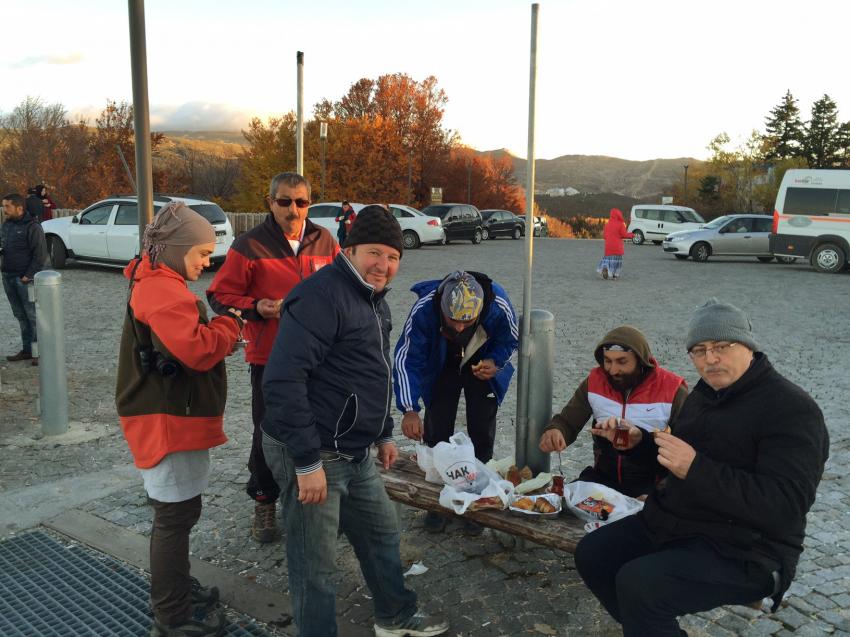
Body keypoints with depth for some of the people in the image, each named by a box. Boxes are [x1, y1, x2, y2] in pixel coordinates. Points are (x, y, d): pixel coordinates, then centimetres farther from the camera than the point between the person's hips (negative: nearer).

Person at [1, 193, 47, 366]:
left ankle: (39, 352, 1)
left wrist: (29, 275, -17)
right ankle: (26, 350, 20)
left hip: (25, 279, -8)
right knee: (20, 316, 13)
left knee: (33, 316, -4)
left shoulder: (32, 227, -11)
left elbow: (40, 254, -14)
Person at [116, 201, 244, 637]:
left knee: (176, 512, 22)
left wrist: (220, 335, 2)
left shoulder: (158, 284, 14)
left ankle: (173, 589, 38)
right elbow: (197, 350, -29)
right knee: (176, 515, 0)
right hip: (169, 421, -11)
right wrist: (230, 324, -13)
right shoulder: (162, 291, -21)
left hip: (172, 416, 11)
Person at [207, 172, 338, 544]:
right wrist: (256, 308, -19)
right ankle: (264, 502, 26)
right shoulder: (250, 245, -6)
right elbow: (221, 295, -4)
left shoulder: (325, 242, 4)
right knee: (268, 432, 6)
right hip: (269, 358, -3)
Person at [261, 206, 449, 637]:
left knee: (383, 531, 24)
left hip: (354, 453, 10)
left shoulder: (373, 298, 11)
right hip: (311, 455, -10)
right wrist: (307, 461, -26)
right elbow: (282, 381, -27)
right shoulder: (322, 296, -20)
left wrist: (383, 434, 22)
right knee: (317, 567, 2)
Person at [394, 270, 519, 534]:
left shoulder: (499, 306, -35)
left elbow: (510, 340, -12)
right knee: (436, 433, 0)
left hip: (483, 367, 0)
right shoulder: (424, 308, -38)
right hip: (441, 368, 0)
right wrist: (409, 410, -39)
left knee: (481, 435, 0)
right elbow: (406, 359, -30)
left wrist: (495, 363, -32)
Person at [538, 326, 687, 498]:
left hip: (652, 484, -3)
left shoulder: (672, 391, -7)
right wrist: (554, 431, -20)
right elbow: (566, 422, 4)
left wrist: (641, 438, -25)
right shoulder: (595, 381, 3)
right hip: (603, 476, 3)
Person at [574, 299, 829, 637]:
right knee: (591, 554, 0)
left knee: (637, 583, -28)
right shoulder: (704, 394, 12)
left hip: (744, 552, -8)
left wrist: (695, 469, -32)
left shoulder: (792, 409, -15)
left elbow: (785, 505, -25)